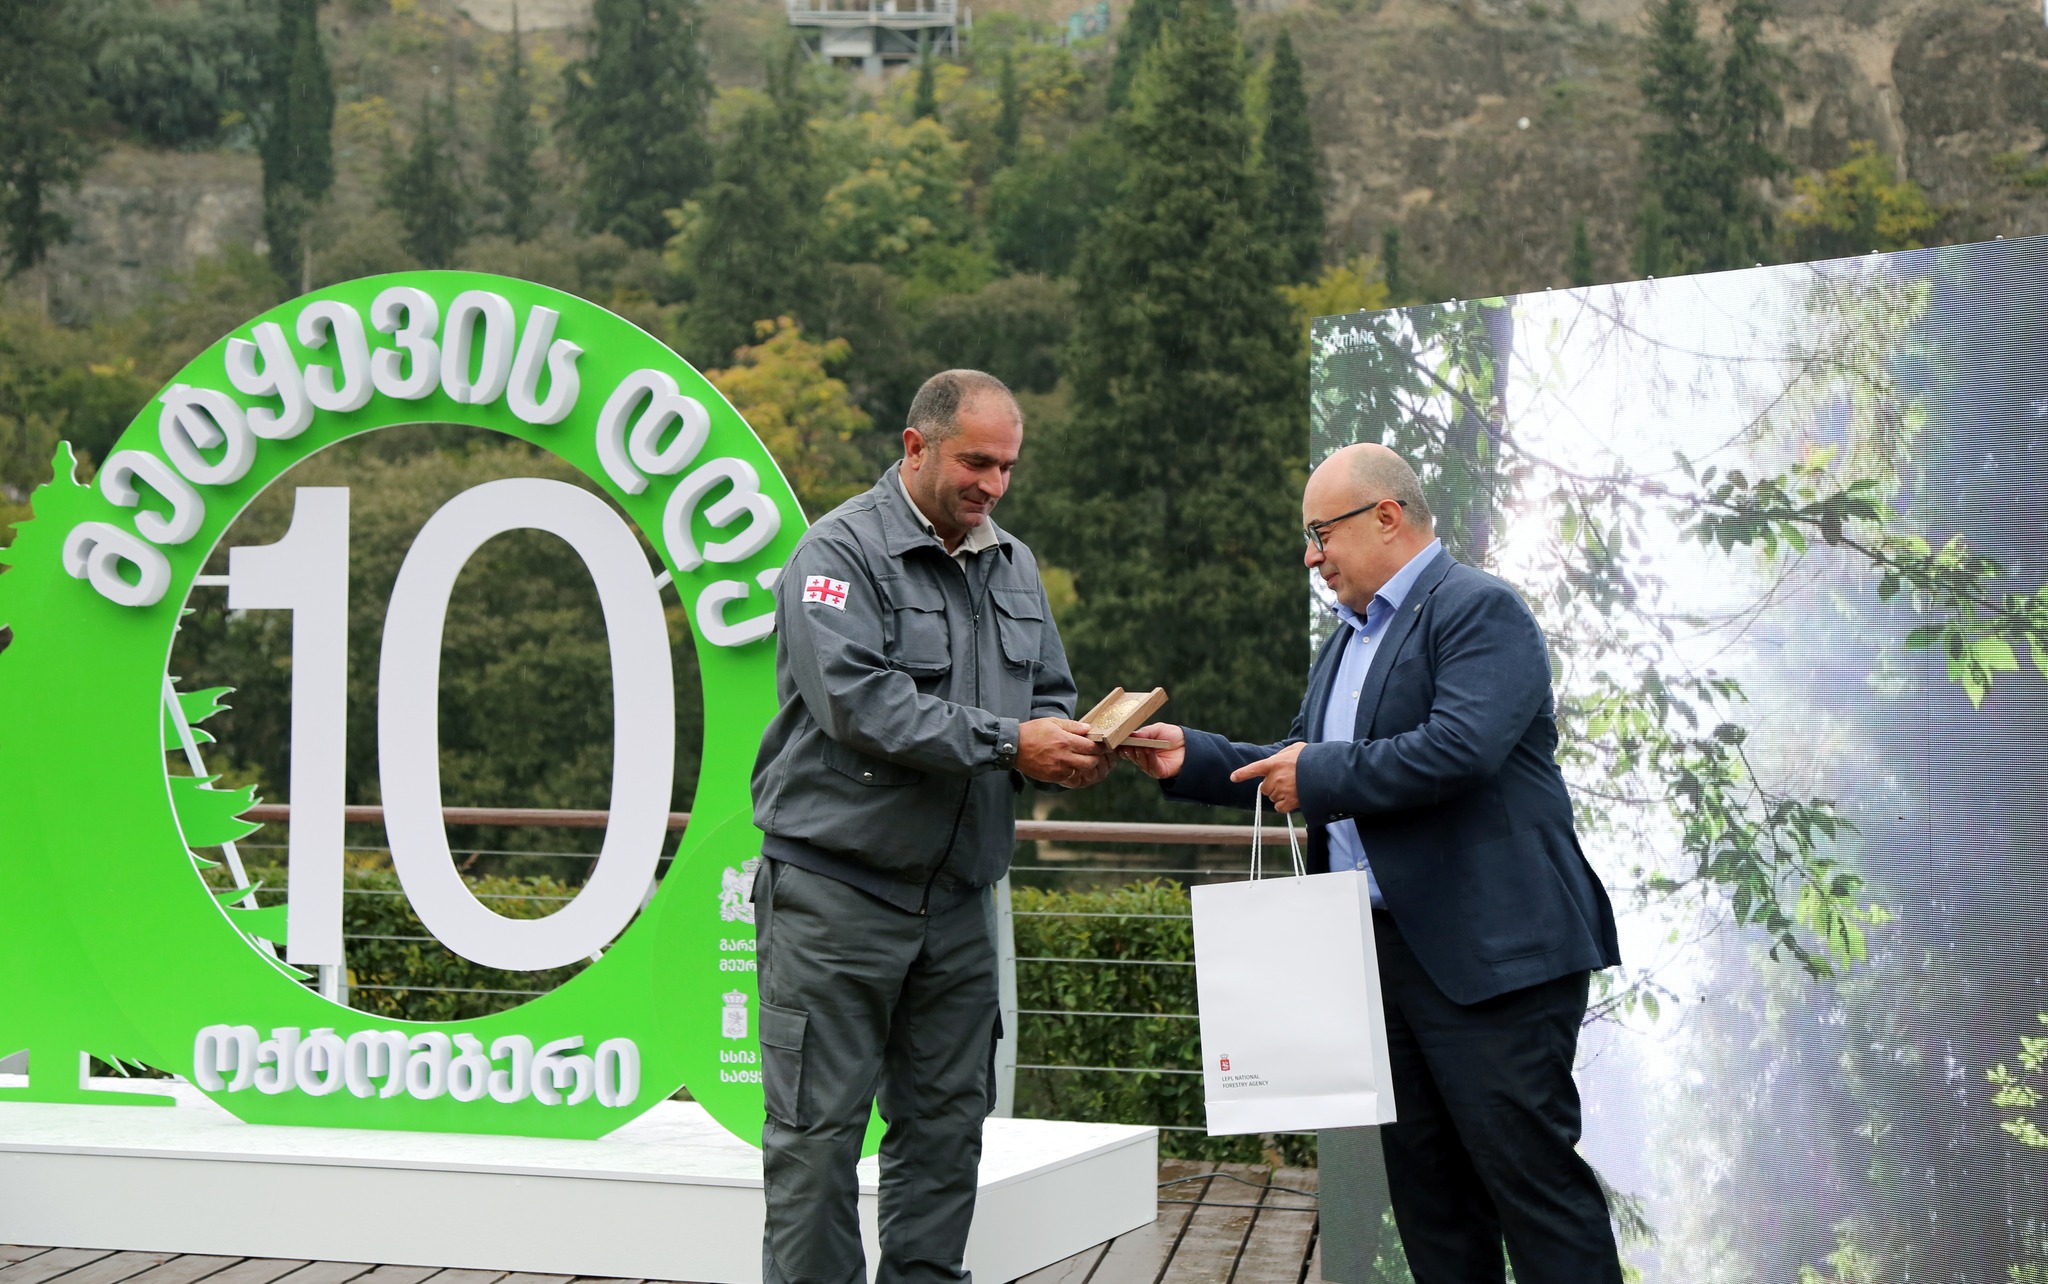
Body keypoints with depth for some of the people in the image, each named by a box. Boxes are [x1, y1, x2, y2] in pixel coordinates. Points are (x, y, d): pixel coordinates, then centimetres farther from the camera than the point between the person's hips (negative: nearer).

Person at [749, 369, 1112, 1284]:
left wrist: (1068, 747, -6)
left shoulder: (1011, 565, 14)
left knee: (946, 1124, 11)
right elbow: (857, 701, -21)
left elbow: (1047, 693, 18)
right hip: (836, 890, -7)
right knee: (820, 1129, -3)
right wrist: (1006, 742, -22)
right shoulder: (841, 549, -9)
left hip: (958, 894, 7)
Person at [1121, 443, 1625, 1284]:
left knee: (1533, 1179, -7)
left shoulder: (1479, 611, -9)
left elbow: (1458, 748, -24)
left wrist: (1321, 774, -15)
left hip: (1488, 954, -9)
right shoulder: (1347, 642, 21)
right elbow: (1299, 777, 21)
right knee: (1425, 1187, 12)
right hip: (1386, 954, 9)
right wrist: (1189, 759, 9)